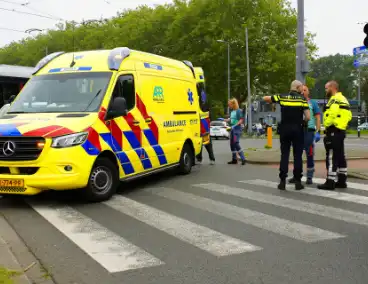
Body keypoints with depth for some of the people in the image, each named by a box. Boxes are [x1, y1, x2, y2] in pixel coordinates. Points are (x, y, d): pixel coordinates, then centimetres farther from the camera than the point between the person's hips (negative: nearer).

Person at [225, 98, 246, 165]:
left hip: (237, 129, -9)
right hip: (232, 129, 9)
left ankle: (243, 159, -14)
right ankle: (234, 159, 18)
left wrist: (236, 125, -27)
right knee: (232, 144, 10)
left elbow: (241, 120, -16)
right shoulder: (232, 112, 13)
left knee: (236, 143, -16)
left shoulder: (238, 111, -11)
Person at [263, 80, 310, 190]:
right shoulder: (302, 99, -3)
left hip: (285, 129, 2)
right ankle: (297, 181, 6)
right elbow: (308, 117, -9)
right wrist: (302, 121, 11)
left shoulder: (282, 97, 2)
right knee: (298, 155, 5)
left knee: (284, 155, 6)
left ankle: (282, 181, 3)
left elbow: (265, 98, 8)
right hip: (297, 129, -2)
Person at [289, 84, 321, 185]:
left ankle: (309, 177, 6)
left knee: (310, 155, 0)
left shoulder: (313, 103, 5)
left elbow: (318, 118, 1)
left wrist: (318, 132, -9)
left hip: (309, 131, -3)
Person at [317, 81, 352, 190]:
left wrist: (327, 127, -15)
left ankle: (330, 182, -8)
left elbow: (332, 114, -26)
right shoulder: (343, 99, 19)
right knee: (340, 156, 13)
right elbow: (348, 115, 19)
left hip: (334, 131, -10)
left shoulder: (335, 99, -13)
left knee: (331, 157, -8)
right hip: (341, 131, 10)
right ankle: (342, 181, 18)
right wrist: (342, 124, 14)